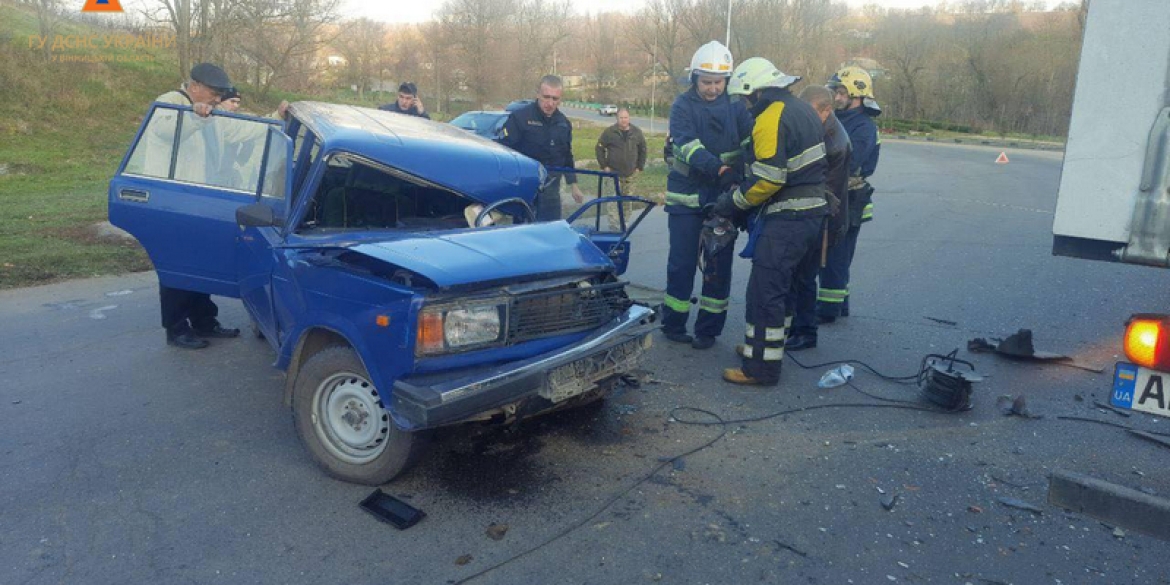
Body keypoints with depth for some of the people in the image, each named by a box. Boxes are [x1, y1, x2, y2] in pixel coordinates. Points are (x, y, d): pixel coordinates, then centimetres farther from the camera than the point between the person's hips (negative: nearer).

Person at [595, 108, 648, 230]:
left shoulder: (637, 132, 3)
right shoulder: (609, 132, -5)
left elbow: (642, 150, 13)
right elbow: (600, 148, 0)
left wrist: (640, 167, 7)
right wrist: (604, 166, -5)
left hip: (630, 174, 3)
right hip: (613, 173, -3)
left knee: (628, 201, 10)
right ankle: (614, 226, -9)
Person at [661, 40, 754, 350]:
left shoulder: (735, 106, 3)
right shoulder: (683, 104, -5)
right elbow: (688, 144, -21)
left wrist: (742, 172, -29)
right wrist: (717, 167, -37)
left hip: (724, 197, 2)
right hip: (687, 195, -2)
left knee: (719, 265, 6)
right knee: (682, 263, 1)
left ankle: (708, 328, 17)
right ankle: (673, 324, 17)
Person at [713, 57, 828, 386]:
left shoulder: (771, 119, -16)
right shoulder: (802, 109, 14)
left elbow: (767, 179, -23)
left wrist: (732, 203, -9)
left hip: (787, 220, -10)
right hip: (813, 211, 10)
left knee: (764, 291, -7)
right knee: (781, 286, 20)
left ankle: (761, 368, -3)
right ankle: (765, 346, 33)